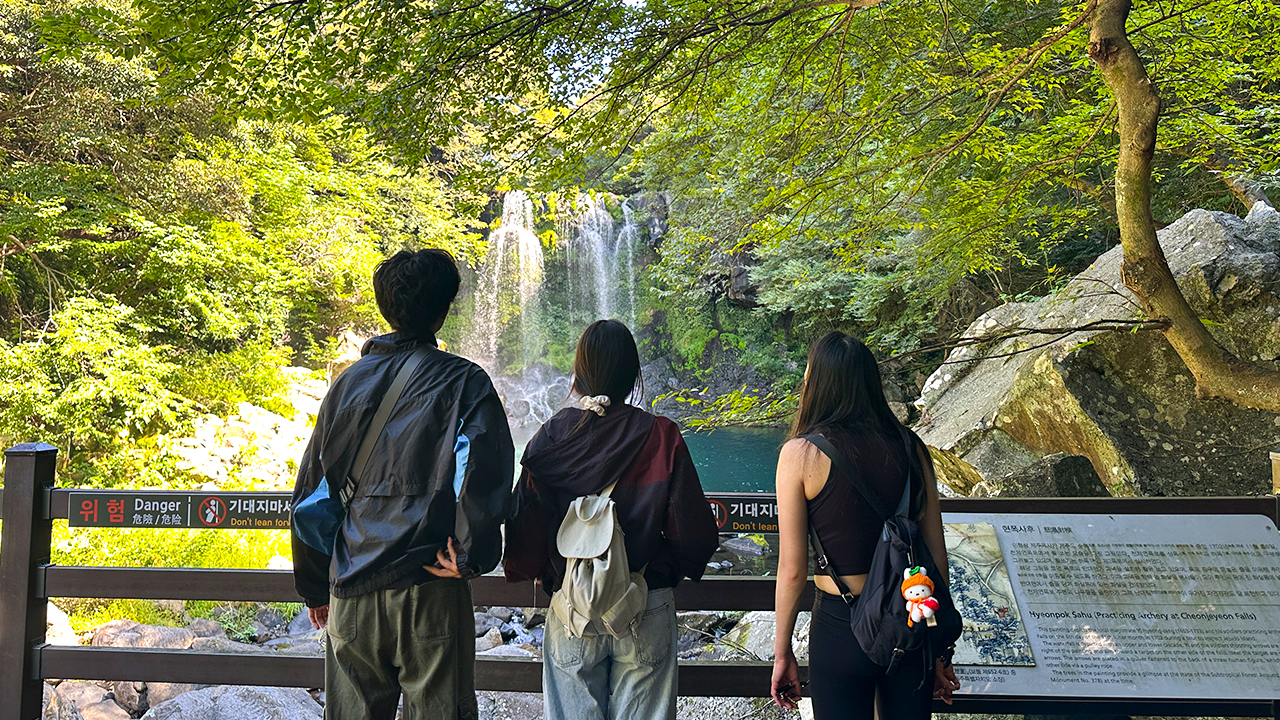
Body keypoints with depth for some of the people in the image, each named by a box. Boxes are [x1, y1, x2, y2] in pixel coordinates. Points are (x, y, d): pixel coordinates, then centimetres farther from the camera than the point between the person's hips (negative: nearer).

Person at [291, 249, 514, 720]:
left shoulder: (348, 382, 9)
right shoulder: (463, 382, -4)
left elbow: (309, 492, 12)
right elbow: (482, 471, -23)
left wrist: (314, 588, 21)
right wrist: (473, 557, -11)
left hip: (351, 593, 4)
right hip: (428, 592, -4)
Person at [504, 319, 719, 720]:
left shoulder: (550, 439, -8)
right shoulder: (662, 438, -10)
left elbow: (525, 528, -5)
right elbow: (695, 532, -9)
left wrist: (541, 575, 15)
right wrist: (671, 570, 11)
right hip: (648, 615, 0)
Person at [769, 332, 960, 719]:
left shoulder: (801, 454, -12)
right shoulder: (909, 446, -3)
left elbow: (792, 570, -11)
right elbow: (936, 554, 1)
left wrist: (782, 651, 2)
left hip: (841, 629, -3)